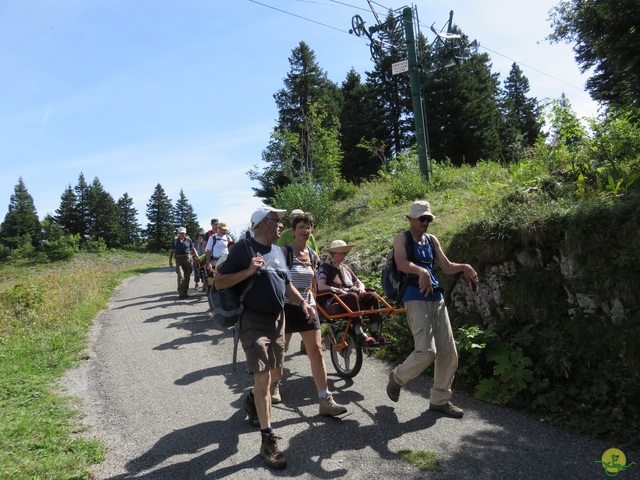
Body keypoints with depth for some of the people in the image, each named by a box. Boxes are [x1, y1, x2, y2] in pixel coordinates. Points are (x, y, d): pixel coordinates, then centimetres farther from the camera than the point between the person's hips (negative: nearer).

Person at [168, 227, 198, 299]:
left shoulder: (188, 240, 7)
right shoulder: (175, 240, 7)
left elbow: (193, 249, 11)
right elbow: (171, 251, 11)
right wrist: (170, 261, 6)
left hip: (187, 259, 1)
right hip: (178, 260, -1)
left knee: (187, 276, 5)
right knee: (181, 276, -14)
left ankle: (185, 292, 17)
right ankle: (181, 293, -13)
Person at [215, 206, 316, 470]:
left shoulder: (278, 251, 11)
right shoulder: (243, 247, -11)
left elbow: (287, 284, 17)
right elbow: (219, 282, -12)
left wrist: (302, 303, 0)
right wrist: (248, 271, -25)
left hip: (278, 320, 8)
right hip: (254, 321, -7)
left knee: (276, 373, 17)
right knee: (263, 377, -9)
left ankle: (251, 400, 46)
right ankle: (268, 441, 1)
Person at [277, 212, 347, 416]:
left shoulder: (312, 255, 8)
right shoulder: (284, 252, -9)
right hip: (287, 307, -4)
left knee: (316, 352, -2)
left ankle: (325, 400, 0)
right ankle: (274, 385, 39)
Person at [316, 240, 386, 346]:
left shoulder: (346, 267, 26)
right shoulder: (325, 267, 6)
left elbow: (359, 282, 25)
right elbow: (321, 287, -9)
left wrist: (361, 288, 0)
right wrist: (340, 290, -19)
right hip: (334, 302, -6)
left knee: (372, 296, -21)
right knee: (352, 296, -38)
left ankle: (376, 333, -27)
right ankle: (360, 335, -42)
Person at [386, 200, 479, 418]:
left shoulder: (432, 240, 16)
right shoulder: (402, 238, -3)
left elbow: (447, 267, 14)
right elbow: (402, 263, -22)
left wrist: (464, 267, -5)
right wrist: (421, 271, -40)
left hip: (437, 298, 7)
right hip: (415, 298, -7)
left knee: (448, 352, 7)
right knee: (426, 351, -15)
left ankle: (440, 399, 22)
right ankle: (397, 377, 14)